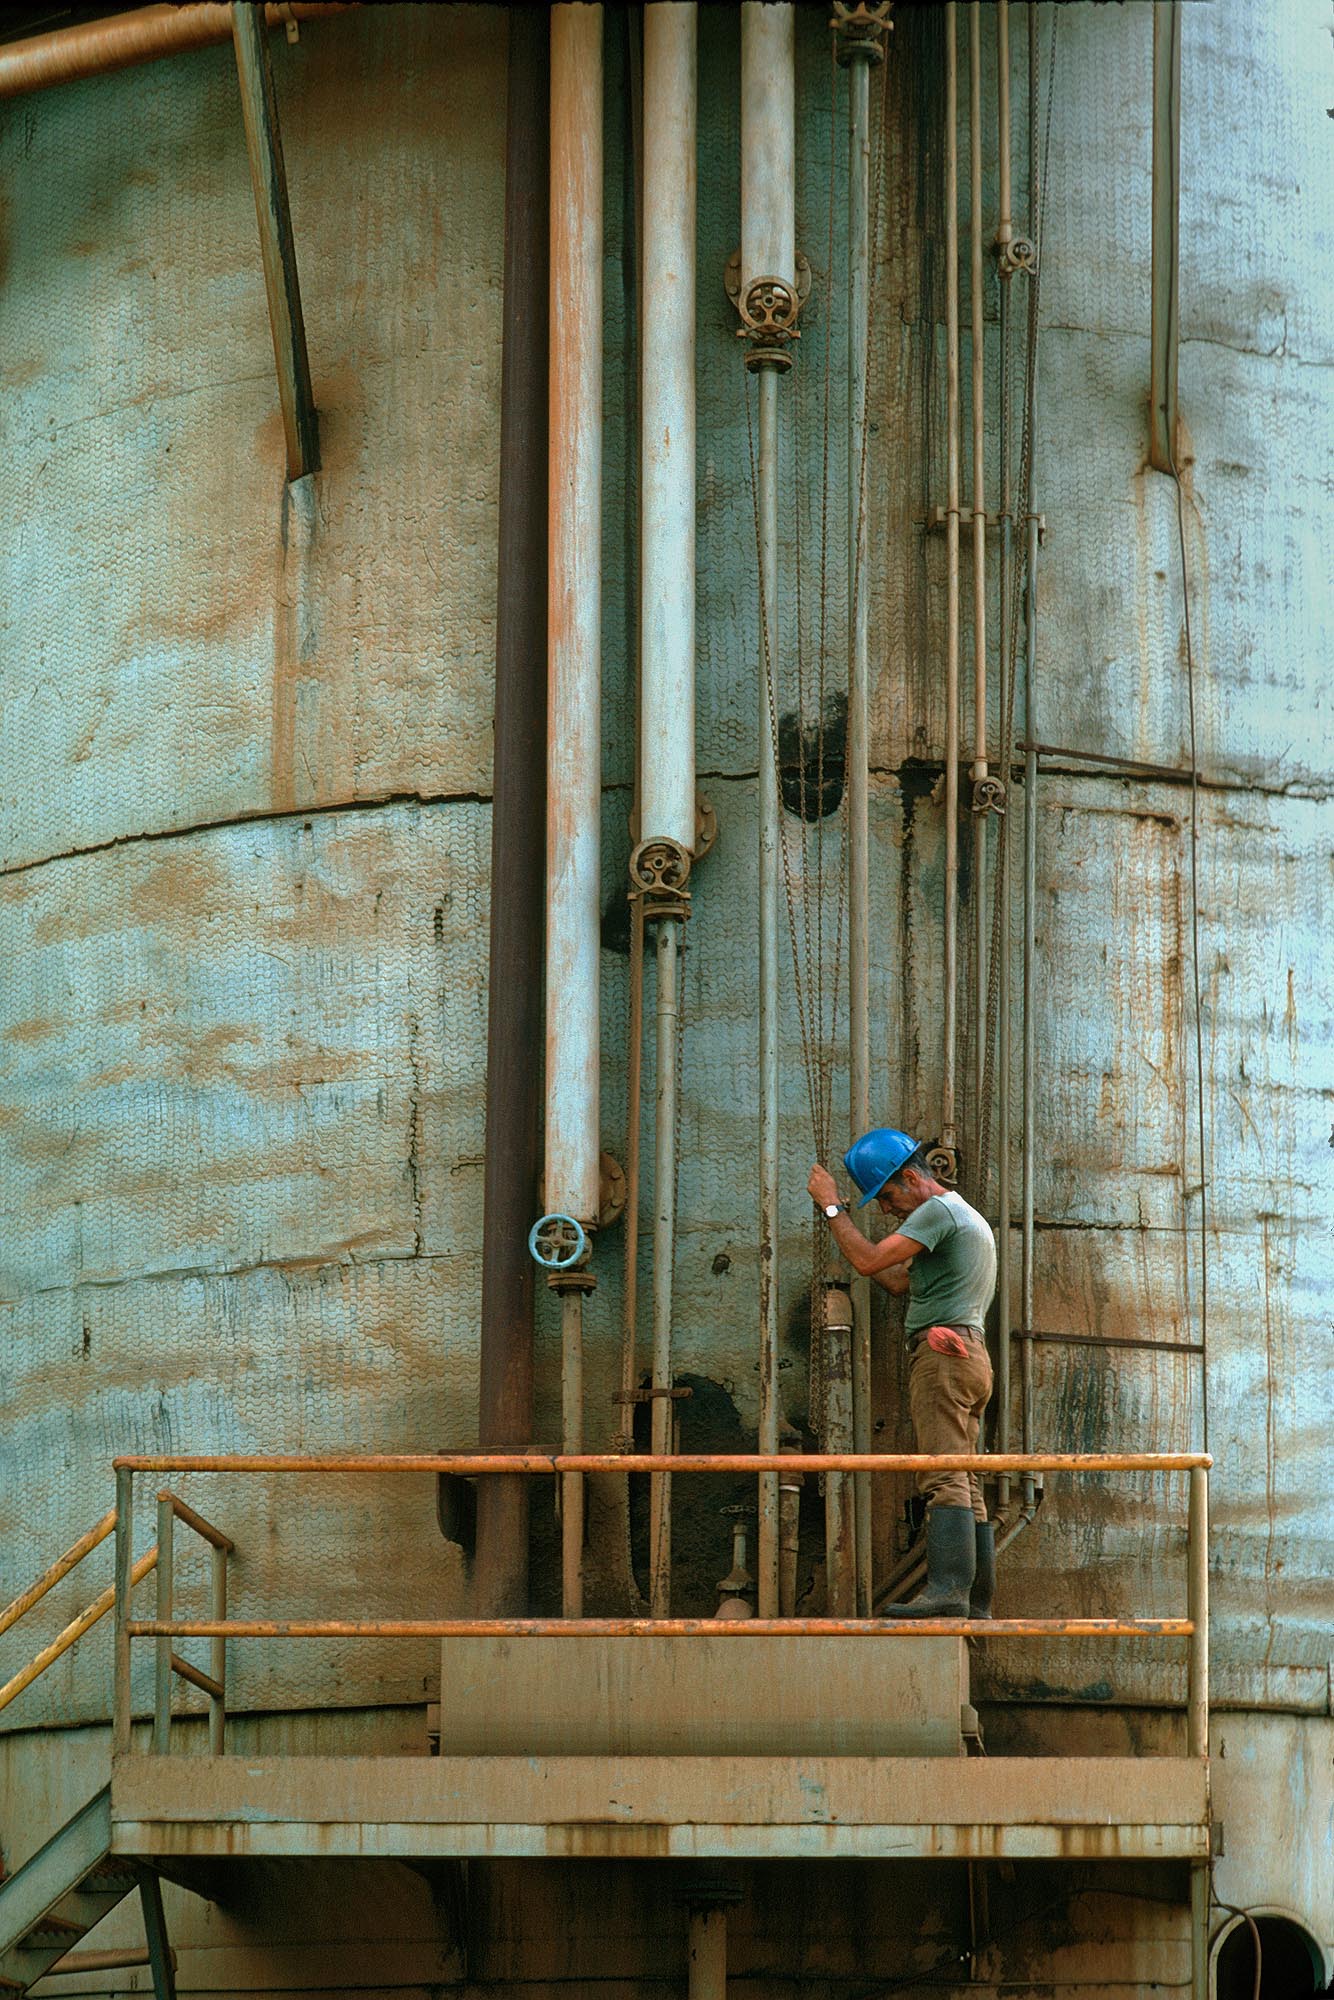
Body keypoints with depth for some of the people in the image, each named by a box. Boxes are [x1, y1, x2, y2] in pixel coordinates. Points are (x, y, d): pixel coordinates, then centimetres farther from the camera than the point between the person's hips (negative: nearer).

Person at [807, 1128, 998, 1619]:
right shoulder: (968, 1217, 27)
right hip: (970, 1356, 10)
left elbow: (869, 1261, -12)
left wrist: (832, 1207, 0)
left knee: (945, 1478, -18)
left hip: (942, 1351, -10)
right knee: (968, 1487, 5)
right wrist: (836, 1213, 26)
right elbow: (899, 1281, 29)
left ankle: (948, 1589, -29)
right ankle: (977, 1603, 1)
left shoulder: (937, 1211, -5)